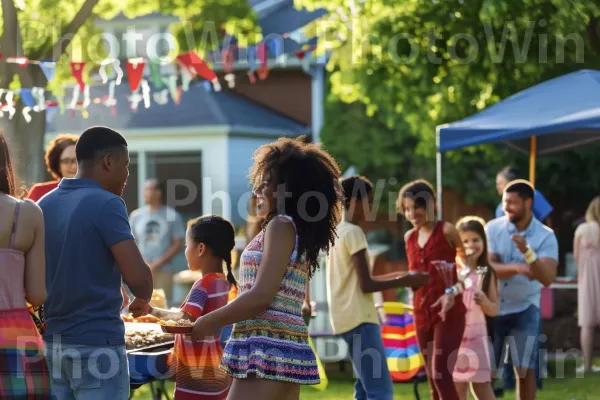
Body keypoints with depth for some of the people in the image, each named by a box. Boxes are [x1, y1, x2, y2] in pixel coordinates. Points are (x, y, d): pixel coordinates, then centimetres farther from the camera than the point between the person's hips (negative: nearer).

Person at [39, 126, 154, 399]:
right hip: (97, 345, -7)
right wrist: (143, 297, 1)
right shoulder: (105, 204, -12)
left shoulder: (44, 206, 9)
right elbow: (137, 276, -19)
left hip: (50, 344, 7)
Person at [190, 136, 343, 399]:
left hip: (267, 352, -10)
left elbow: (261, 297, -17)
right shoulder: (301, 232, 20)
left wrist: (209, 322, -7)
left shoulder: (281, 226, -8)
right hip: (288, 350, 10)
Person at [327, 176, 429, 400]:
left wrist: (395, 277, 22)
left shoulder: (337, 232, 17)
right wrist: (404, 281, -7)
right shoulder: (353, 233, -12)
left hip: (347, 318, 10)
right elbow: (366, 285, -16)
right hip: (360, 319, -10)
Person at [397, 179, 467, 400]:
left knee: (441, 374, -16)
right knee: (432, 378, 8)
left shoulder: (446, 231, -8)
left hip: (449, 314, -6)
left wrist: (453, 292, -19)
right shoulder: (409, 237, 10)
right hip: (422, 314, 6)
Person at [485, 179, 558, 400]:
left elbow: (548, 278, -23)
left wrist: (527, 252, -38)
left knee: (525, 370, -2)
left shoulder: (545, 236, -11)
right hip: (492, 307, 1)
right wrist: (516, 268, -32)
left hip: (524, 309, -1)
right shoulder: (493, 228, -7)